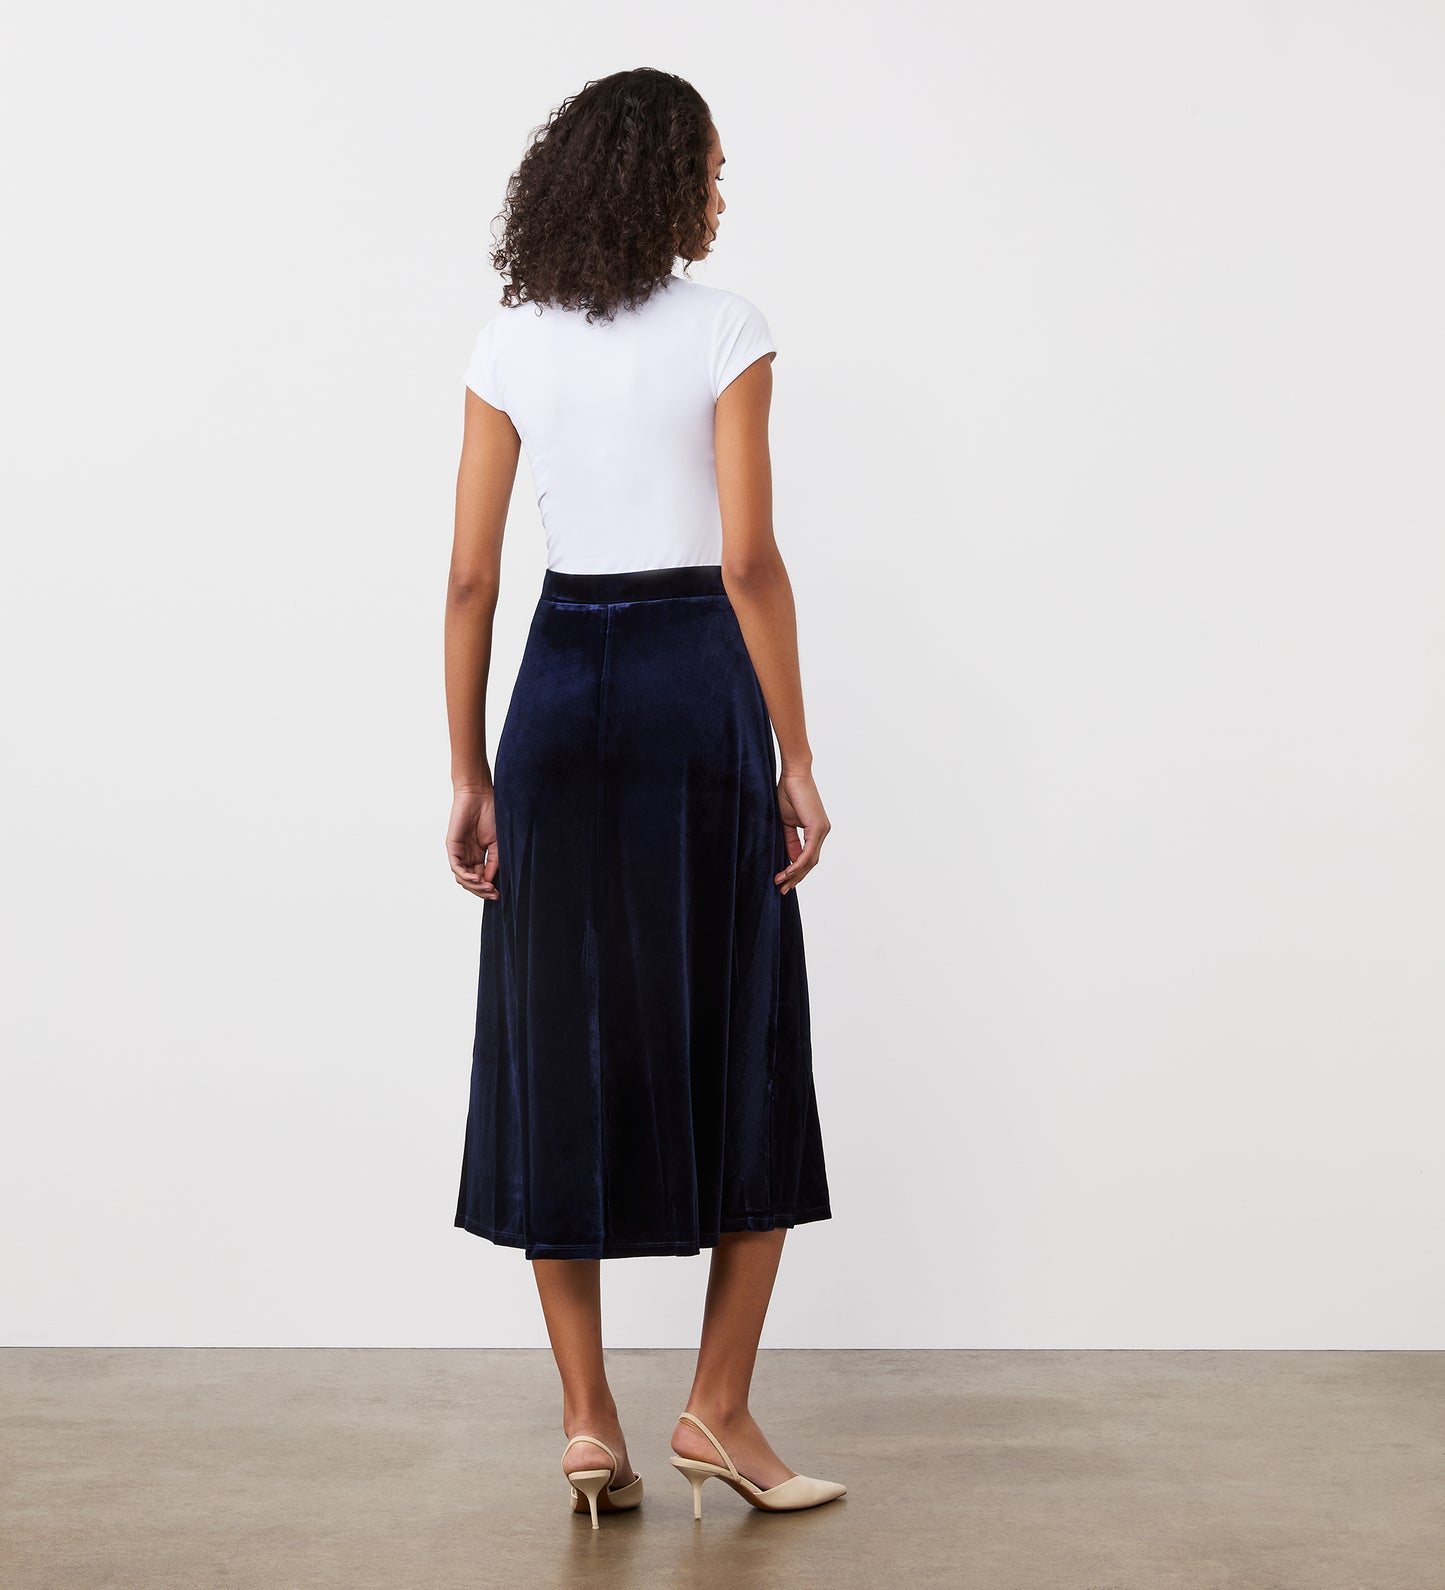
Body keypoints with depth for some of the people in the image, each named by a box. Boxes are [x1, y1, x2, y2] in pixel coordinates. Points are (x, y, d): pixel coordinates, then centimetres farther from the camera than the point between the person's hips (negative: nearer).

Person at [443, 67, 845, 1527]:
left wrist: (472, 777, 7)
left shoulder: (508, 345, 5)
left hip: (562, 696, 3)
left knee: (559, 1058, 8)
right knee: (741, 1056, 8)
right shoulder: (722, 330, -5)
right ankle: (716, 1408, 10)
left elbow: (470, 575, 2)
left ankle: (587, 1419, 12)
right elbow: (747, 560, -12)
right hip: (700, 691, -3)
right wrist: (797, 759, -7)